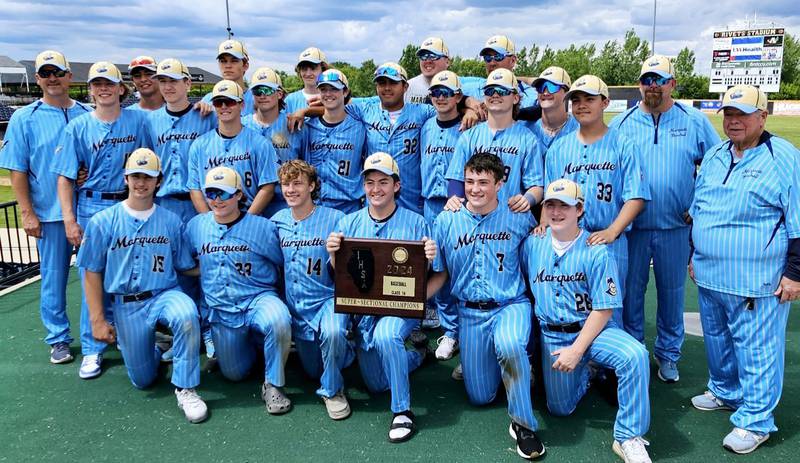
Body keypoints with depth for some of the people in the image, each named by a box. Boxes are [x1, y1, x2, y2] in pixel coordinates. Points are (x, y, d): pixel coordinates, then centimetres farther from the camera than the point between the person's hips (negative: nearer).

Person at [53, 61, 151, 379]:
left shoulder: (138, 120, 2)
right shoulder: (78, 127, 1)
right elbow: (66, 177, 0)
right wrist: (69, 220, -7)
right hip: (93, 208, 0)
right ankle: (92, 350, 13)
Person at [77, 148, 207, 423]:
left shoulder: (171, 221, 1)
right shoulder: (103, 222, -2)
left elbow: (186, 267, 4)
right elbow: (92, 273, 0)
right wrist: (98, 320, -3)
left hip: (165, 294, -1)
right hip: (126, 305, 1)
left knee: (186, 317, -37)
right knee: (143, 380, 6)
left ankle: (185, 389, -19)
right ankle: (152, 349, 43)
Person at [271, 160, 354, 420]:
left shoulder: (334, 219, -11)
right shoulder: (276, 222, 1)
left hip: (327, 299, -4)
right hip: (295, 306, 5)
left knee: (332, 332, -37)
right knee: (314, 371, 14)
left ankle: (332, 390, -10)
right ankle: (342, 350, 46)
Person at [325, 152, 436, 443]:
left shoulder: (415, 223, -4)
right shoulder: (349, 223, 3)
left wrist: (429, 258, -24)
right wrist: (333, 253, -18)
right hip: (362, 307, 4)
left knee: (385, 336, -38)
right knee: (376, 384, 12)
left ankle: (402, 411, -19)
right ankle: (417, 353, 41)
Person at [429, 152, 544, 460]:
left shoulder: (519, 218, -3)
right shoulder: (446, 221, 0)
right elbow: (440, 274, 4)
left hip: (511, 304, -2)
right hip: (470, 312, 3)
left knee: (509, 346, -39)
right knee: (480, 396, 6)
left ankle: (523, 423, -15)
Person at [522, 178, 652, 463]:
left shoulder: (596, 251, -11)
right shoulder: (532, 244, -1)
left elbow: (603, 310, -11)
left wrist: (577, 350, -18)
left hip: (592, 330, -3)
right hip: (551, 336, 3)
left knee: (634, 355, -32)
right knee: (560, 408, 2)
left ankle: (628, 438, -18)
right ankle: (587, 370, 32)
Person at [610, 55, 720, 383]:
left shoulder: (694, 121, 3)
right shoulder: (622, 123, 2)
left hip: (676, 228, 0)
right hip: (631, 227, 0)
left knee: (672, 294, 12)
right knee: (630, 292, 8)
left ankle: (668, 354, 29)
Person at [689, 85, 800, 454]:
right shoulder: (714, 156, 10)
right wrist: (695, 254, 19)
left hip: (756, 280, -7)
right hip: (709, 273, 7)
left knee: (756, 349, 0)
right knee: (717, 339, 20)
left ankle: (755, 421, 13)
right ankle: (725, 392, 40)